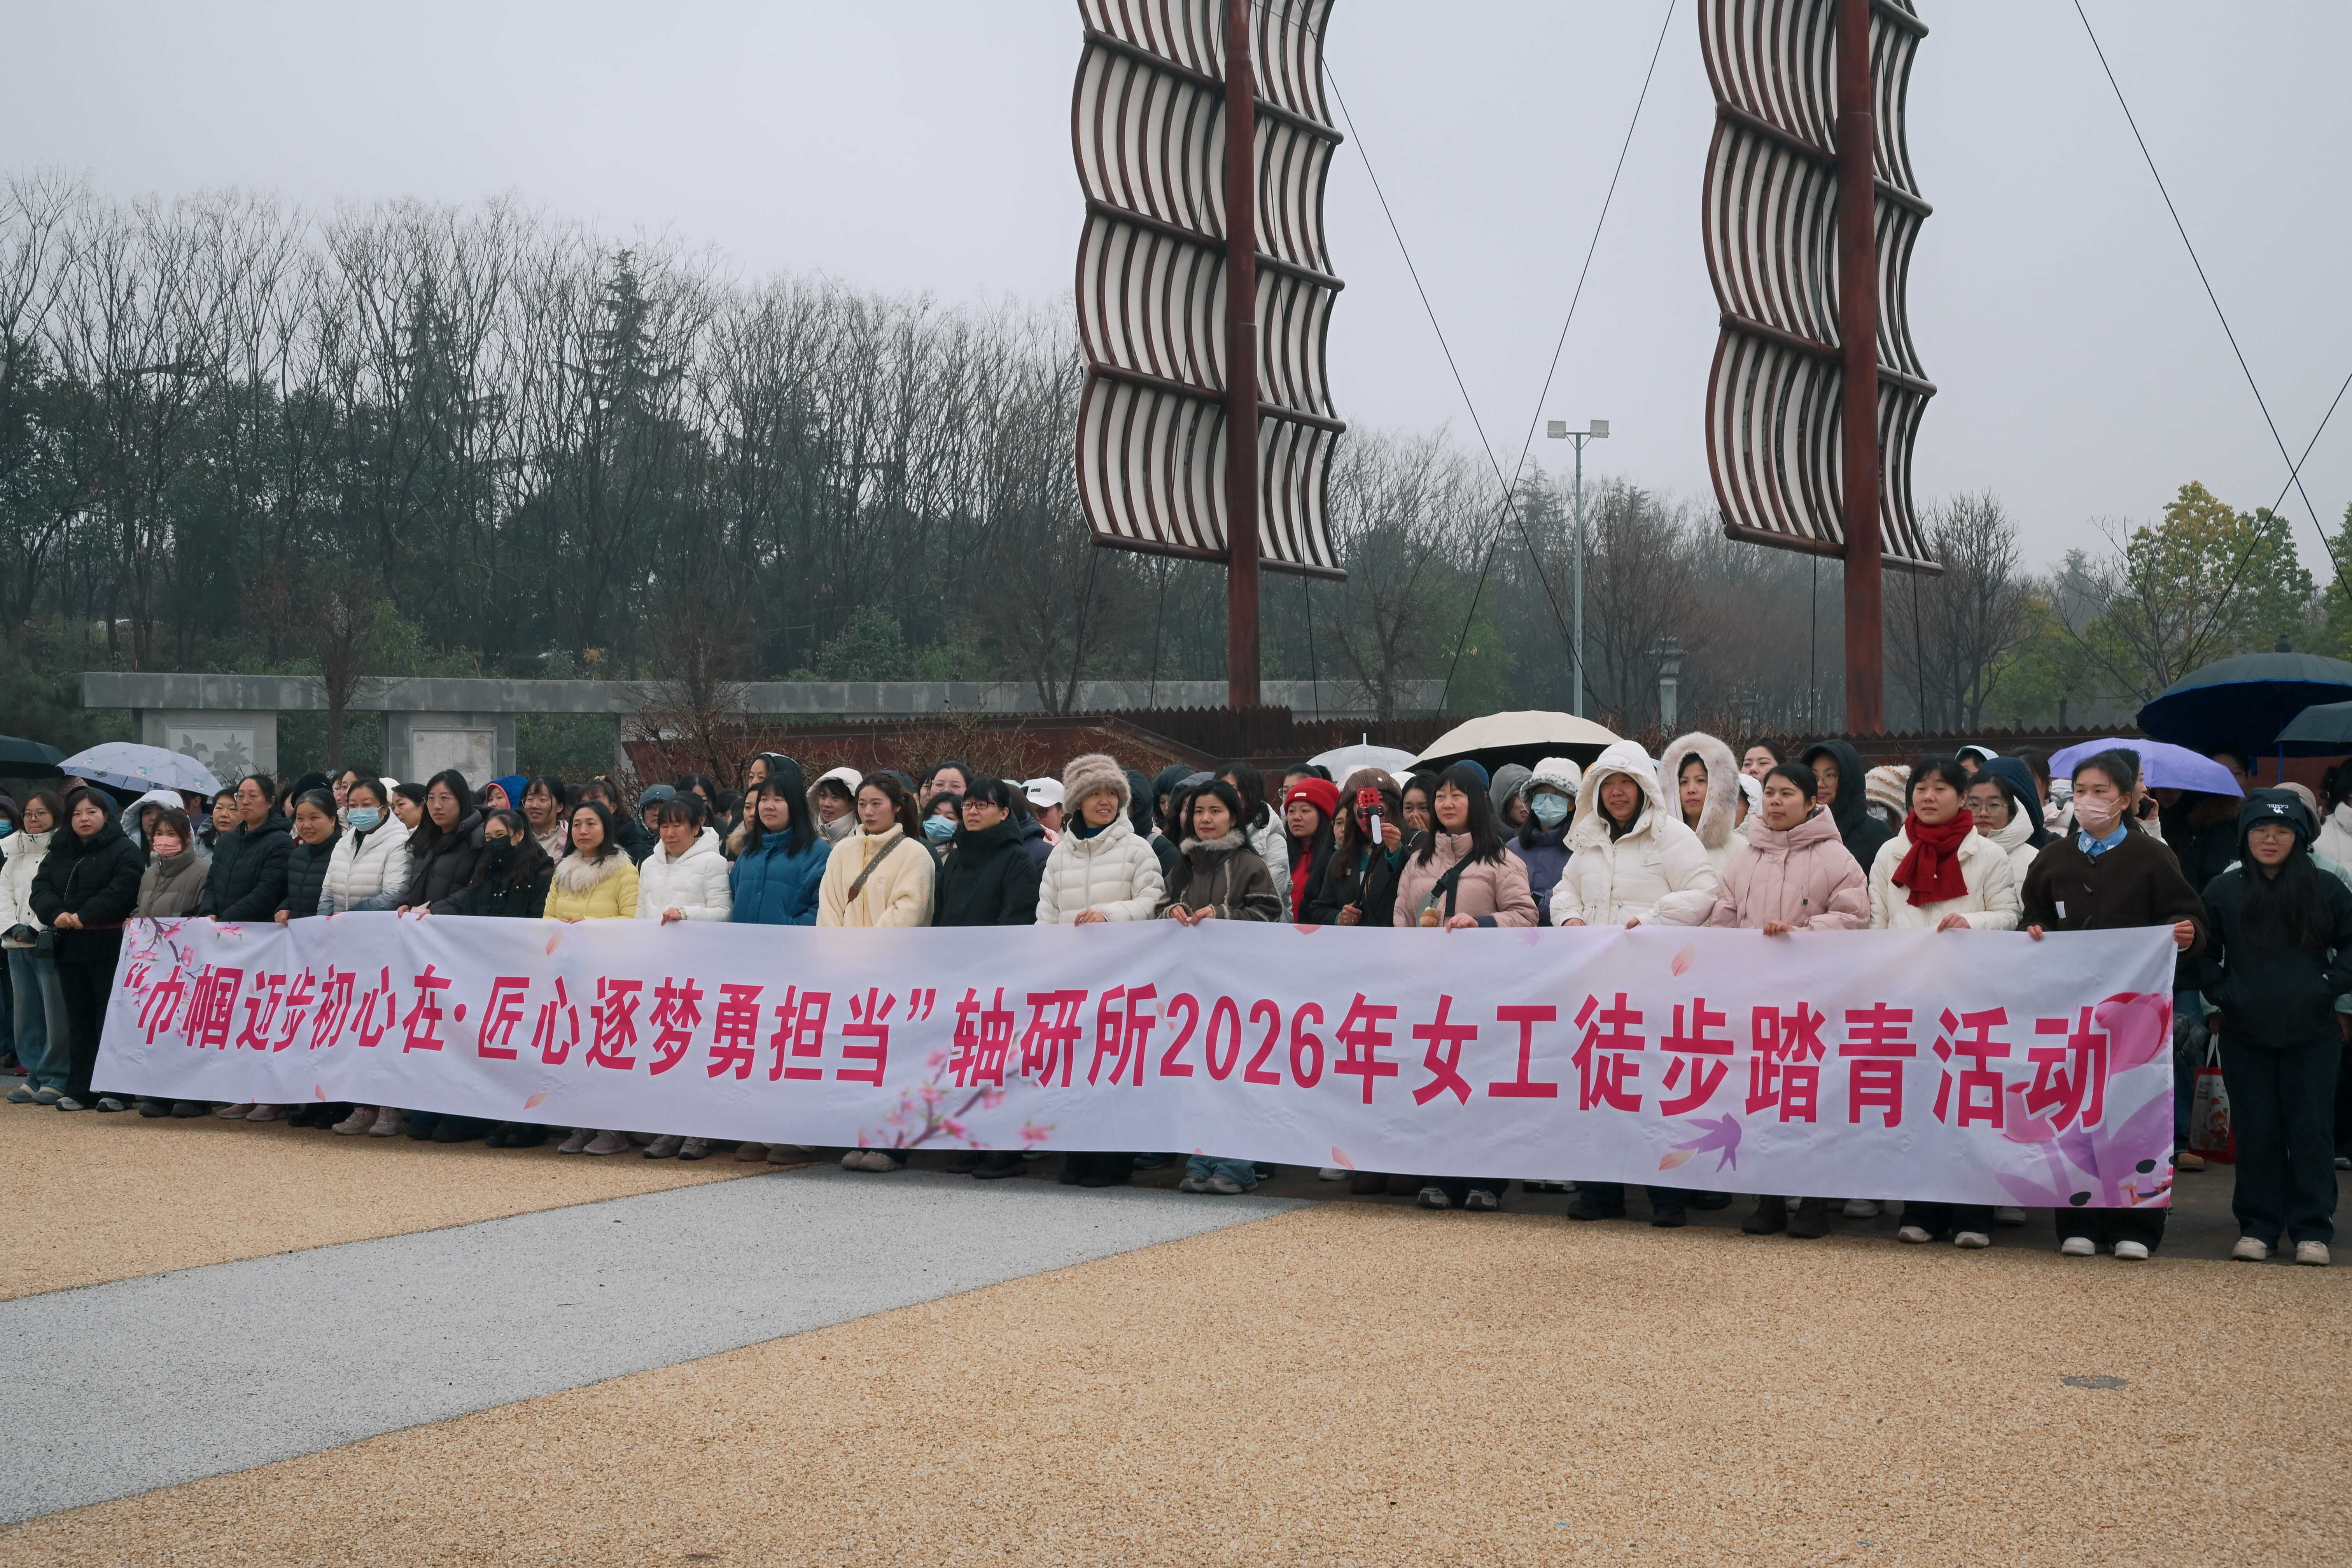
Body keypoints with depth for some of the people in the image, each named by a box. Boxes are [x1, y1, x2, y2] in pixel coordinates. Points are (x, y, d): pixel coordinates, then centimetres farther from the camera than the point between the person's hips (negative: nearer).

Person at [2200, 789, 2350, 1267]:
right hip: (2245, 1036, 1)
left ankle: (2312, 1231, 9)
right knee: (2255, 1133, 6)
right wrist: (2222, 991, -2)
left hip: (2311, 1035, 0)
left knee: (2312, 1132, 2)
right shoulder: (2223, 891, 2)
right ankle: (2257, 1227, 14)